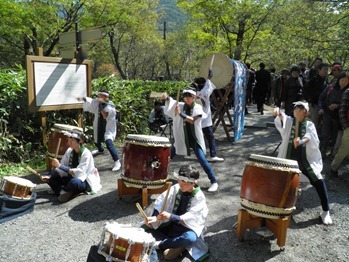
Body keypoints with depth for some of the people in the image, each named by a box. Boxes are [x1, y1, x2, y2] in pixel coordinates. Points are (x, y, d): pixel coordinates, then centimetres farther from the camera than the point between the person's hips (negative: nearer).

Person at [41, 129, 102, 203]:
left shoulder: (86, 154, -21)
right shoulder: (69, 151, -2)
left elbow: (79, 173, -30)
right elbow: (62, 170, -3)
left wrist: (60, 166, -32)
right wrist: (49, 177, -19)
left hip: (85, 182, -7)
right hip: (72, 177, 7)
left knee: (74, 182, -38)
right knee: (51, 177, -4)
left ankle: (61, 190, -9)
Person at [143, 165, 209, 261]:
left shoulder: (199, 197, -18)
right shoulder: (175, 188, -7)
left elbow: (190, 219, -28)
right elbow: (160, 203, -10)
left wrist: (170, 216, -40)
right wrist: (154, 218, -28)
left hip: (187, 229, -5)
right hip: (171, 225, 5)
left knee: (190, 238, -38)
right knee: (146, 227, -7)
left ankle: (158, 245, -16)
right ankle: (177, 245, -12)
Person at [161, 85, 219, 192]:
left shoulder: (198, 107, -10)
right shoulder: (181, 105, 1)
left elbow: (192, 120, -24)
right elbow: (170, 101, -12)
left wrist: (180, 113, -31)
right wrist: (166, 97, -33)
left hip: (194, 138, -4)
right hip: (181, 137, 4)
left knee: (202, 159, -11)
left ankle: (214, 181, 0)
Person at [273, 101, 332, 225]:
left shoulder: (309, 125, 1)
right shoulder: (288, 121, 3)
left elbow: (310, 136, -21)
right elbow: (282, 119, -22)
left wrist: (301, 141, -44)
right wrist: (278, 113, -46)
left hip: (306, 160, -1)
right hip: (288, 159, 1)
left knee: (318, 181, -12)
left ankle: (326, 211, 4)